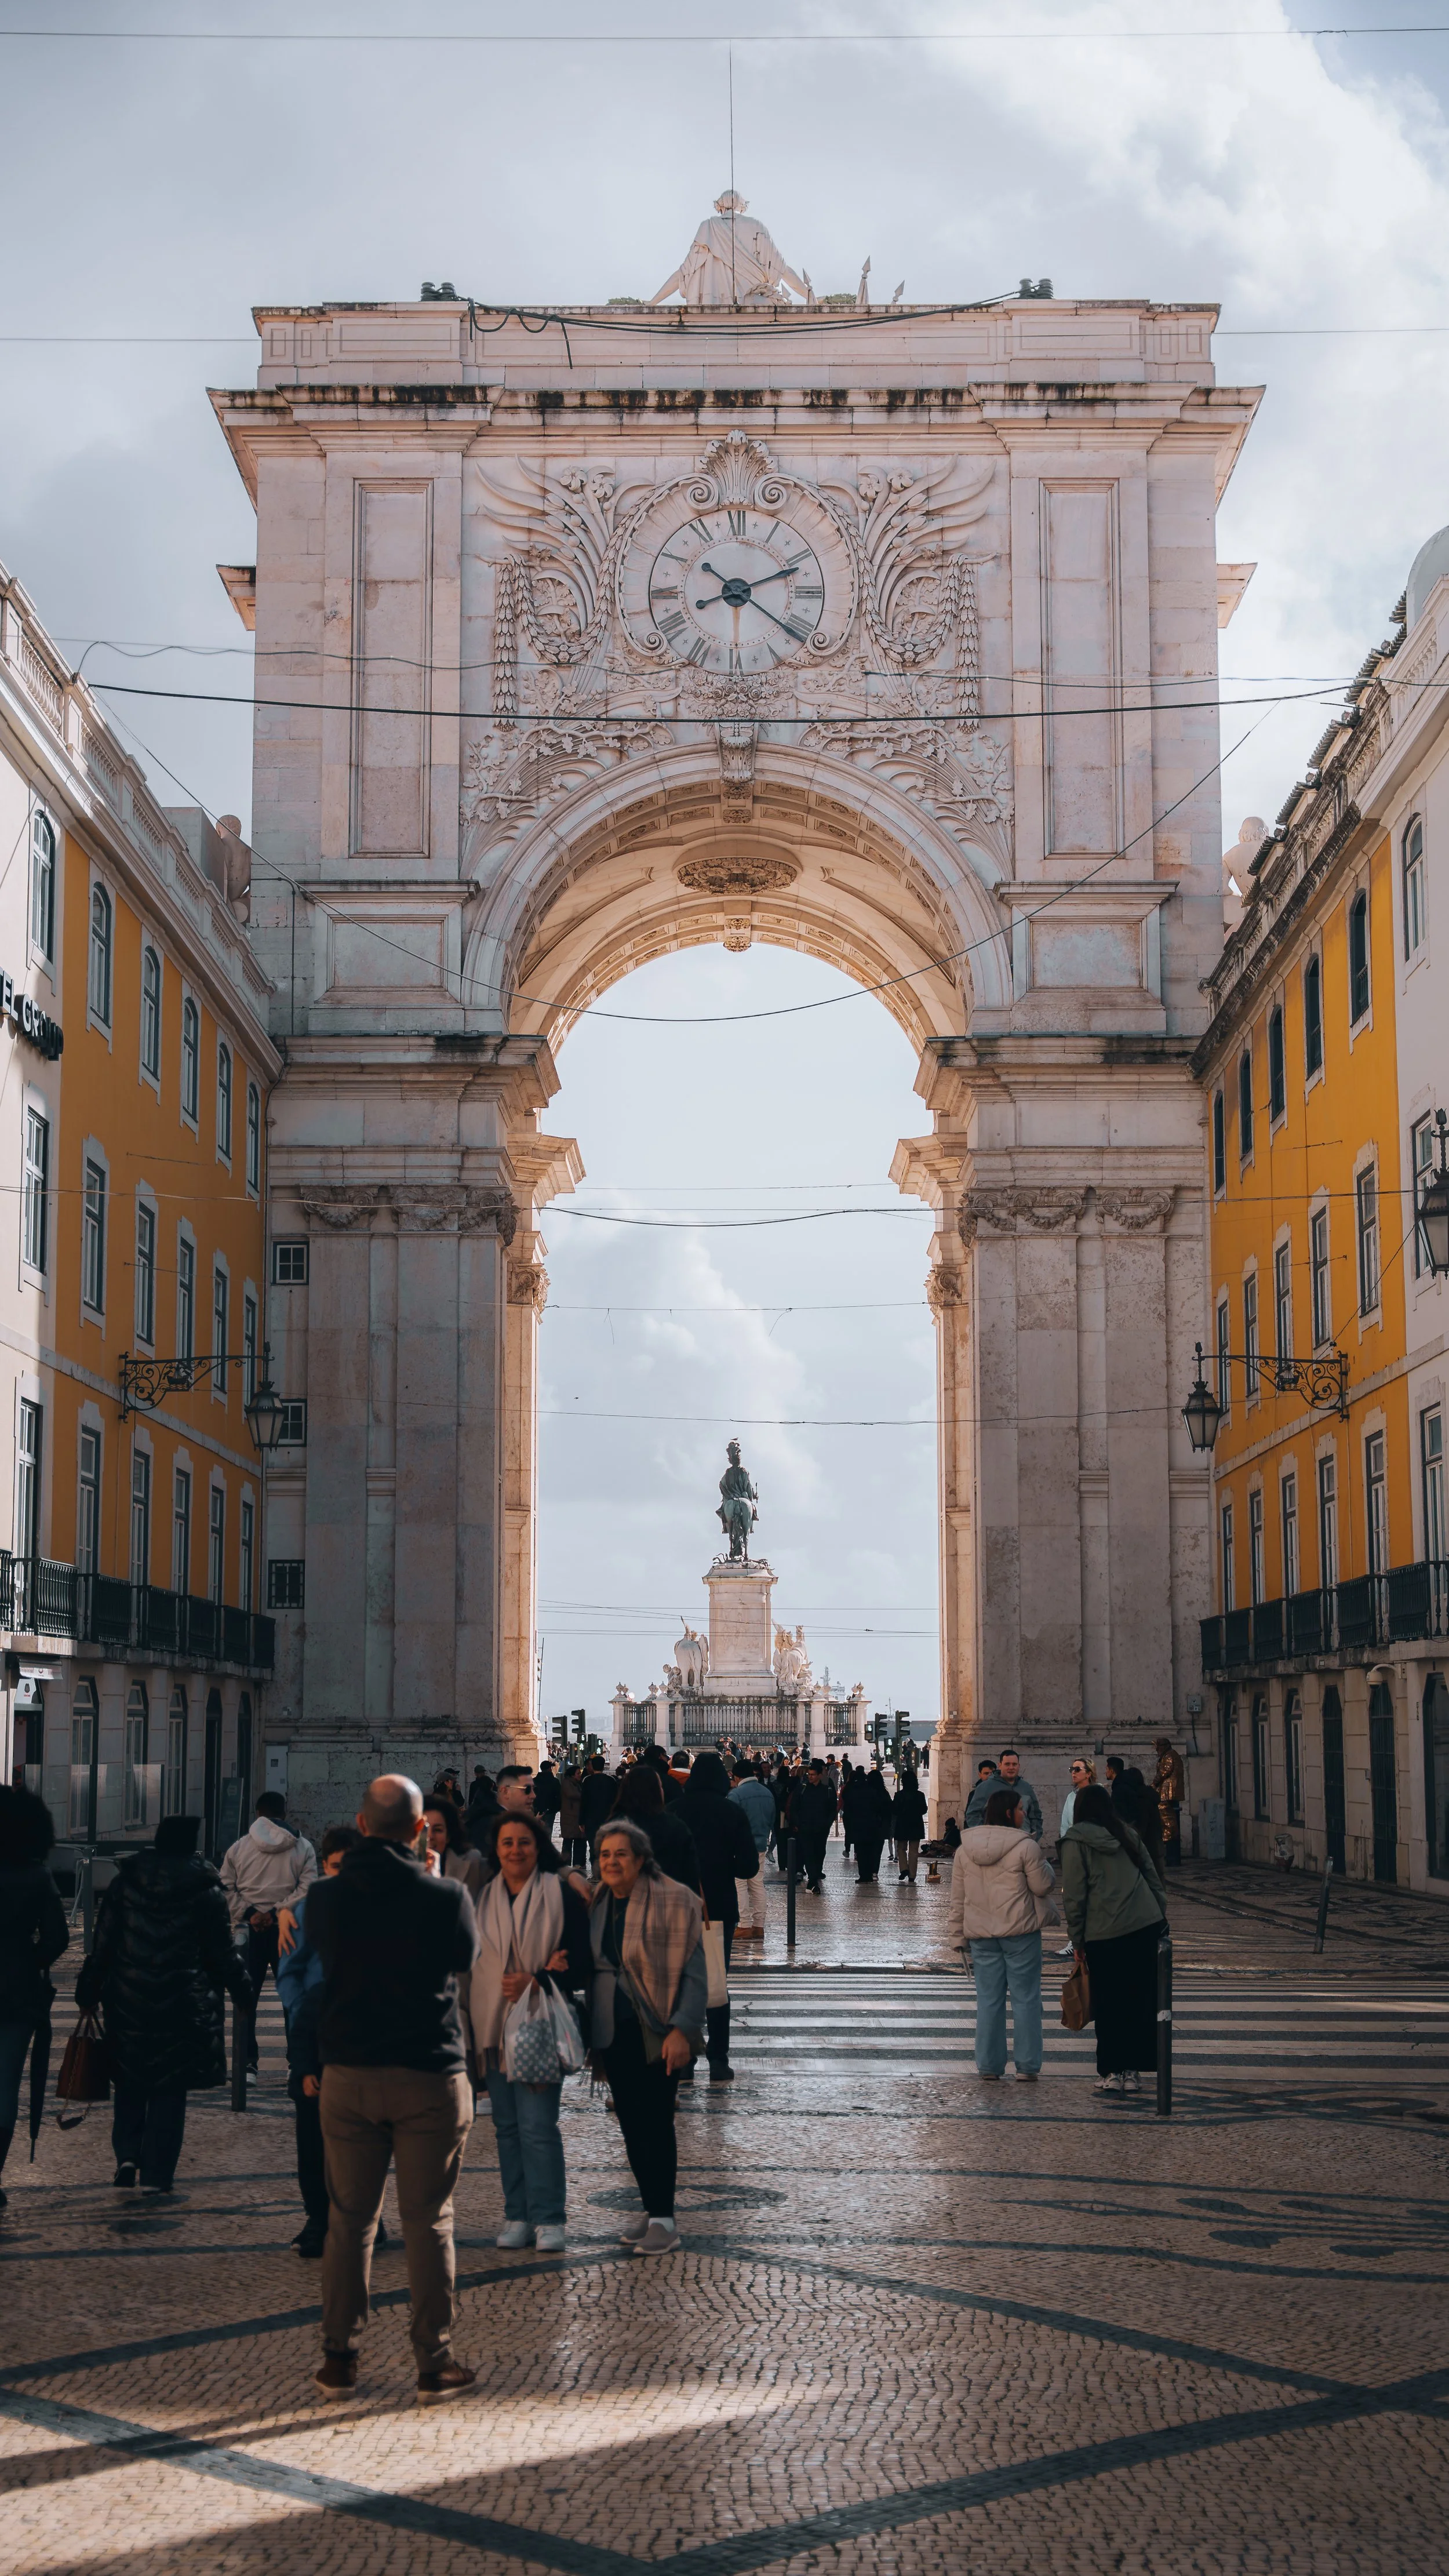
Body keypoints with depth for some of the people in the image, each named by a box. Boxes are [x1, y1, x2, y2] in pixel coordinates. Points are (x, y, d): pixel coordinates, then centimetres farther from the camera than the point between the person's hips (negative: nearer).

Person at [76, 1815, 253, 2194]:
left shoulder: (125, 1881, -1)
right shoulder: (205, 1889, -6)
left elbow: (102, 1942, 2)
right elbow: (223, 1951, -1)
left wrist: (89, 1992, 10)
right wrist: (243, 1993, 12)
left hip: (127, 2001, 2)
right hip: (182, 2003, -2)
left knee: (129, 2082, 17)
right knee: (169, 2090, 6)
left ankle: (127, 2155, 3)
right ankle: (157, 2174, 5)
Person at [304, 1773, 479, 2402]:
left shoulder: (326, 1896, -3)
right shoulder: (445, 1897, -13)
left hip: (347, 2073, 3)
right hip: (429, 2074, -3)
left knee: (349, 2218, 11)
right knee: (429, 2222, 5)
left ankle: (339, 2358, 15)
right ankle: (434, 2363, 10)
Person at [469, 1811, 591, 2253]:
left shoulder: (561, 1896, -3)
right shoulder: (481, 1897, 8)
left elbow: (582, 1964, -3)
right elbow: (469, 1960, 13)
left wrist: (536, 1982, -19)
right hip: (493, 2025, 4)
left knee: (537, 2124, -9)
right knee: (507, 2125, 8)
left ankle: (549, 2218, -2)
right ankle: (517, 2216, 16)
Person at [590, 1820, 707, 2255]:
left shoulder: (673, 1901, -10)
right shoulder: (596, 1902, 7)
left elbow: (692, 1972, -12)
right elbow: (587, 1963, 20)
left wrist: (682, 2029, -18)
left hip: (656, 2033, -6)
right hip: (612, 2032, 6)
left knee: (654, 2122, -6)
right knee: (630, 2122, 9)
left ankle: (663, 2219, 0)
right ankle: (650, 2208, 20)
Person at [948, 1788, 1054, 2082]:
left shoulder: (965, 1849, 5)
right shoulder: (1025, 1846, -12)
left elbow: (957, 1897, 9)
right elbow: (1043, 1886, -6)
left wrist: (958, 1935, 15)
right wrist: (1043, 1862, 13)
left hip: (981, 1936, 4)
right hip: (1020, 1933, -4)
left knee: (988, 1999, 9)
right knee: (1025, 1998, 5)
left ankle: (989, 2066, 11)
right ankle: (1027, 2066, 7)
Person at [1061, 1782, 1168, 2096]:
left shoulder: (1076, 1842, 0)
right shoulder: (1128, 1835, 13)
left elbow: (1073, 1895, -4)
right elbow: (1154, 1880, 13)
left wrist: (1077, 1940, 2)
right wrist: (1162, 1917, 17)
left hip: (1104, 1934, -4)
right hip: (1146, 1927, 4)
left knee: (1108, 2005, 5)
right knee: (1140, 2001, 8)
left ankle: (1112, 2072, 6)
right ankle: (1132, 2070, 11)